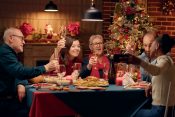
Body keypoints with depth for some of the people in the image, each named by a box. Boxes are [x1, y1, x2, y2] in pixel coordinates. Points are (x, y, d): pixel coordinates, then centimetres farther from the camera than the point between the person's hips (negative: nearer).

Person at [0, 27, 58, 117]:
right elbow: (21, 72, -28)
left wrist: (19, 85, -8)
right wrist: (45, 68, -24)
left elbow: (16, 74, 15)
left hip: (9, 98, 10)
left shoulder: (8, 52, 17)